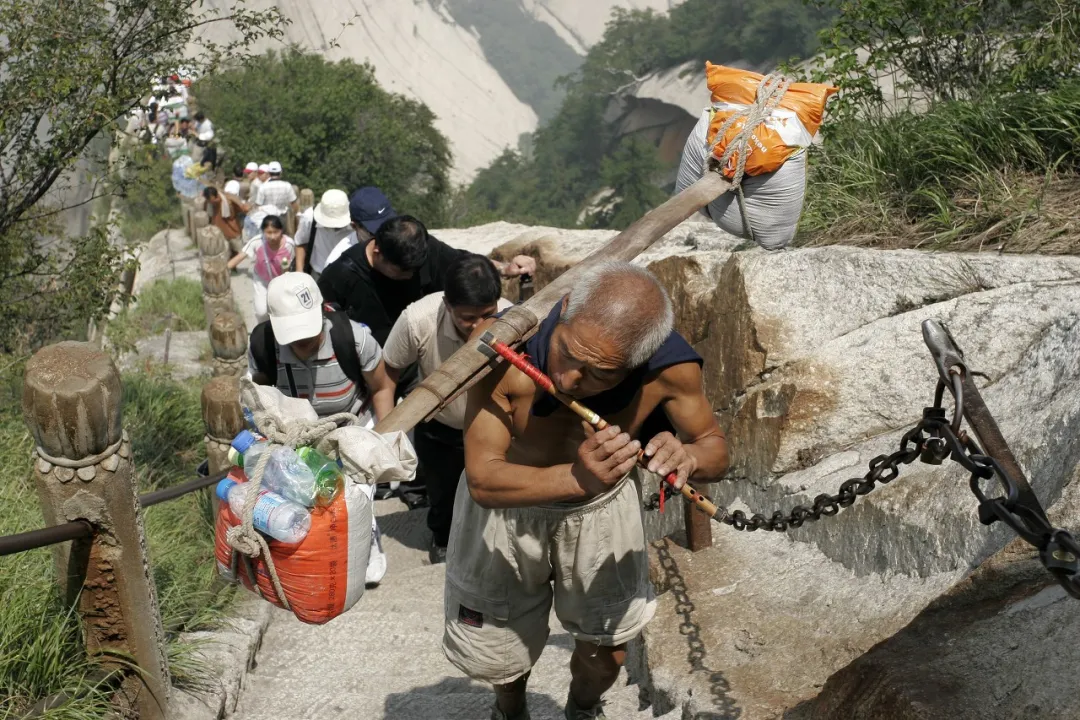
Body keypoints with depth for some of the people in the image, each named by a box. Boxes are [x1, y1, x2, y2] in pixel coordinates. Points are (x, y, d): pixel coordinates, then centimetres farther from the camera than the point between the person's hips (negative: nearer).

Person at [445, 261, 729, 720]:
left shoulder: (670, 367, -32)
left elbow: (715, 448, -13)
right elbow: (482, 480, -35)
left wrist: (689, 457, -38)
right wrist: (577, 478, -53)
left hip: (602, 508, 1)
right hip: (509, 501, -1)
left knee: (606, 652, 17)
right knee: (497, 652, 17)